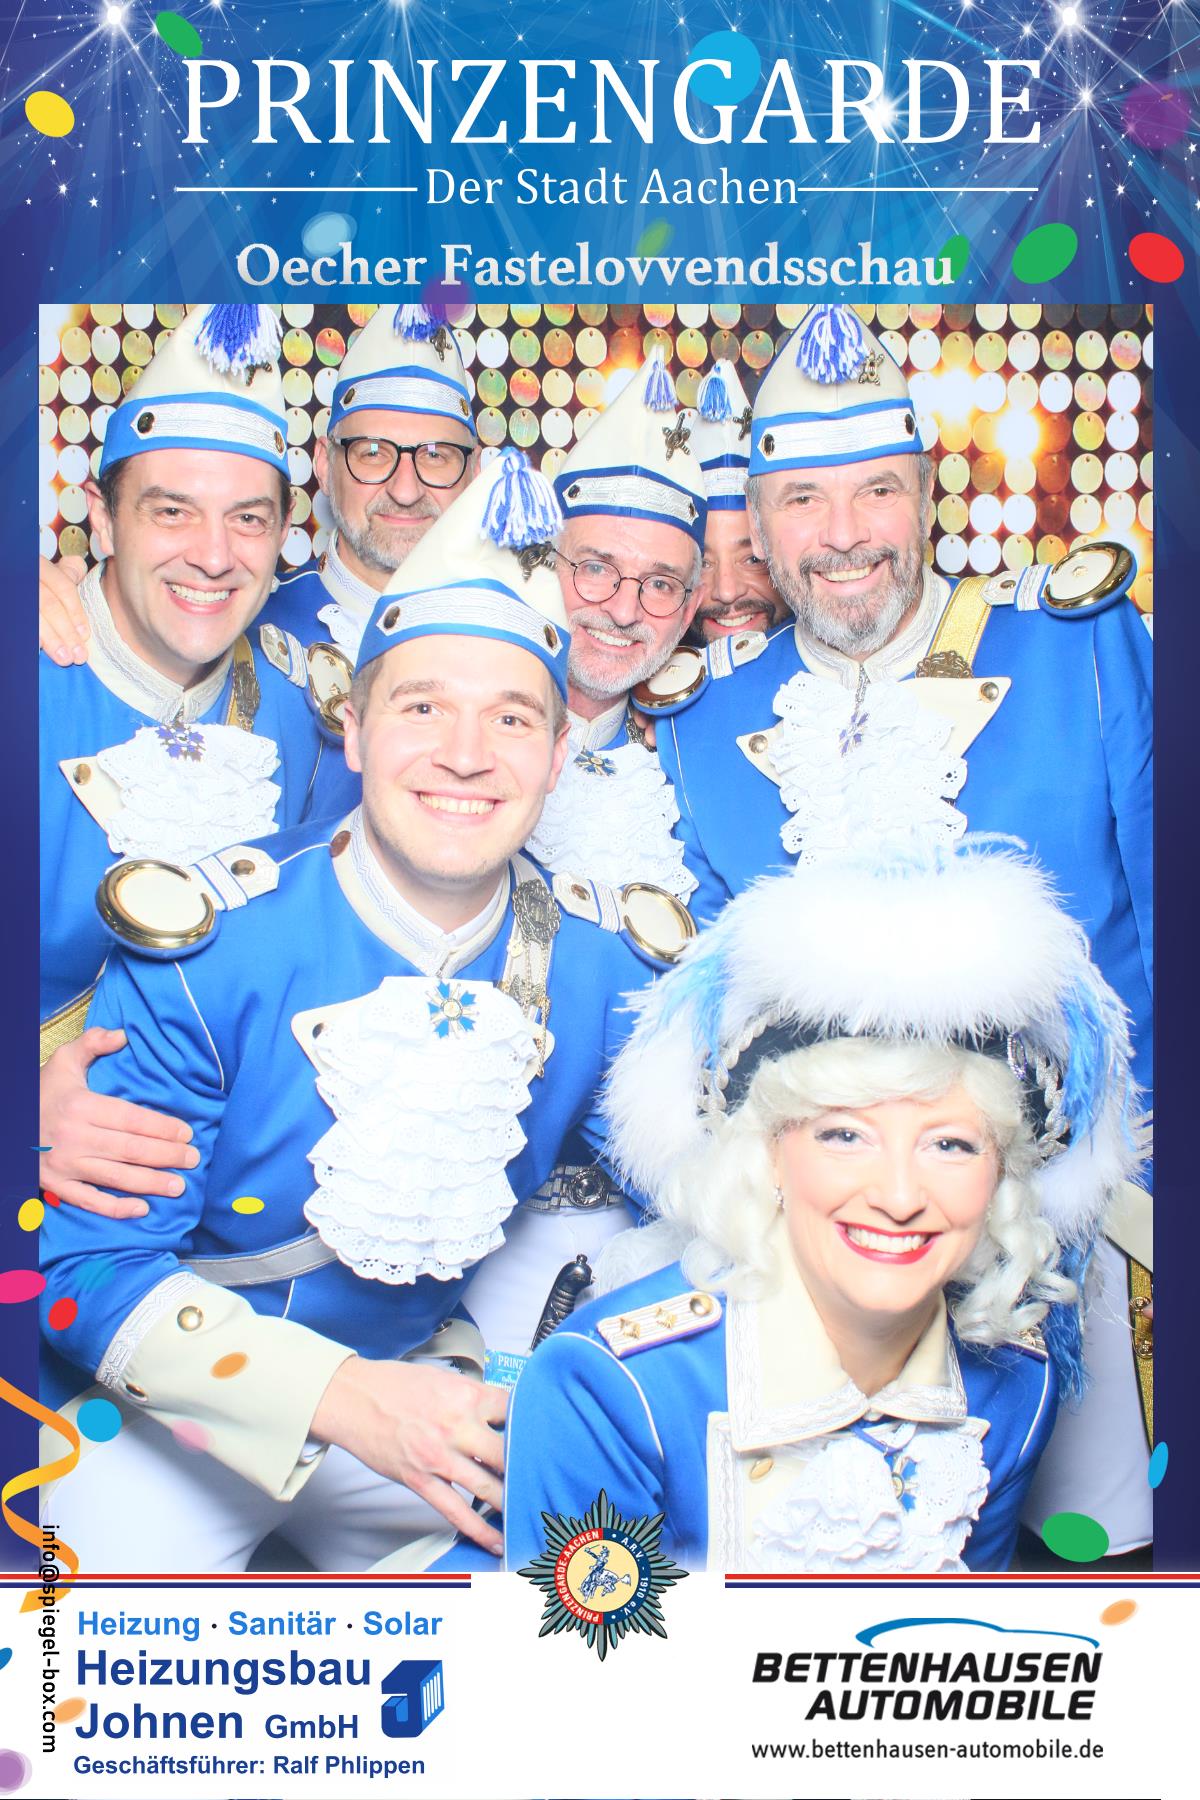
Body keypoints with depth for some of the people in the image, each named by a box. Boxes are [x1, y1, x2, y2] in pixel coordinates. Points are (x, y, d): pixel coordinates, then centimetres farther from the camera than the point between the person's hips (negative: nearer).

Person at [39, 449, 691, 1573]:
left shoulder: (600, 962, -11)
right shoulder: (206, 945, -22)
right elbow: (92, 1268, -19)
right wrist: (337, 1396, -32)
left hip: (422, 1384, 3)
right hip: (170, 1404, -3)